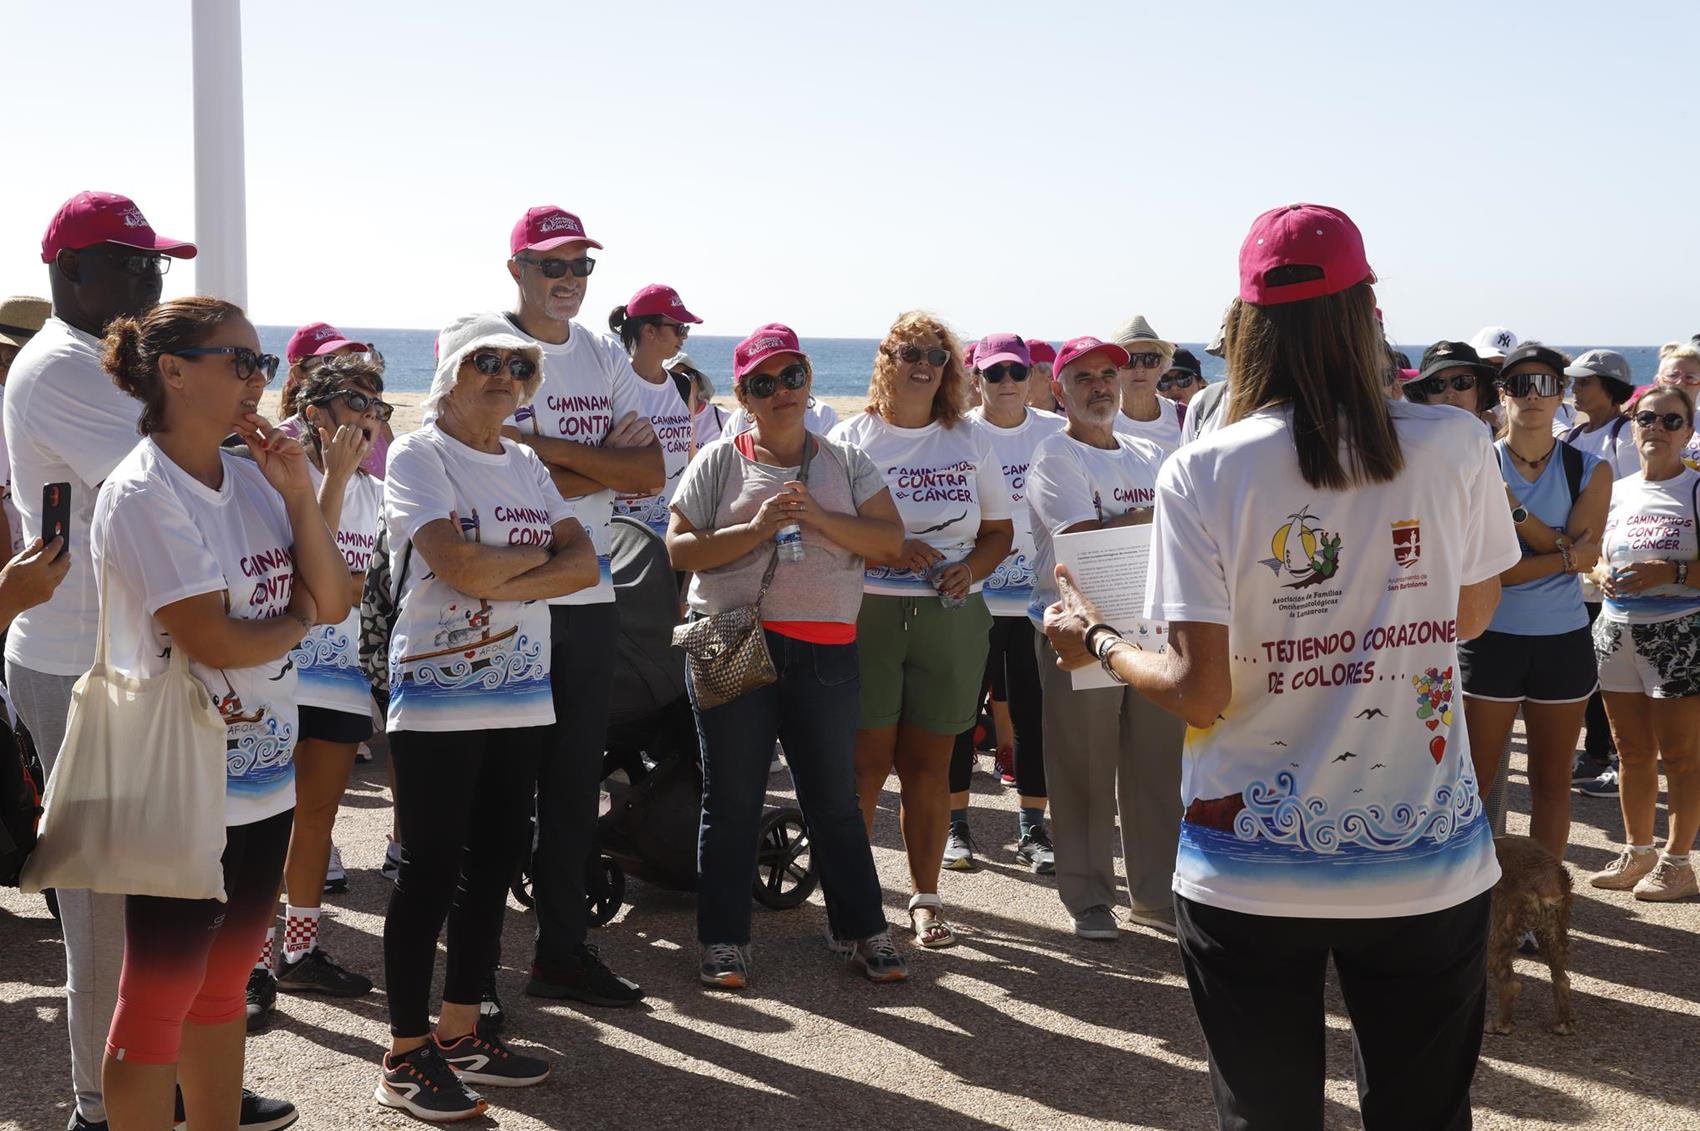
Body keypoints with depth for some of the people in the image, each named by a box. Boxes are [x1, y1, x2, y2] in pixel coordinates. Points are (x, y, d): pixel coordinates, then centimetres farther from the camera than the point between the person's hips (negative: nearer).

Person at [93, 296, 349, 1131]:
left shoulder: (252, 481, 7)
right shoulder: (142, 493, -15)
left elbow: (333, 602, 4)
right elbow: (213, 641, -20)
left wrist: (298, 493, -6)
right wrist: (298, 618, -2)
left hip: (263, 779, 7)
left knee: (224, 983, 17)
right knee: (158, 999, 4)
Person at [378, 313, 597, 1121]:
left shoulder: (525, 465, 13)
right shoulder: (418, 455, -7)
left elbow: (583, 564, 1)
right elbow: (460, 567, -21)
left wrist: (498, 580, -14)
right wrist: (536, 553, -5)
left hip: (520, 698, 7)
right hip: (437, 699, -7)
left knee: (495, 861, 12)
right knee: (431, 871, -1)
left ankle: (460, 1033, 25)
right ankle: (405, 1057, 9)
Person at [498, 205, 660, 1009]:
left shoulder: (606, 359, 13)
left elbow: (650, 474, 0)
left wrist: (546, 446, -11)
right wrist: (602, 459, -10)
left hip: (589, 595, 6)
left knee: (575, 781, 12)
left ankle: (563, 950, 23)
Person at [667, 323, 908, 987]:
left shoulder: (845, 462, 10)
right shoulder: (720, 462, 5)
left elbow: (890, 539, 0)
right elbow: (679, 549, -2)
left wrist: (819, 518, -14)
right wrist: (757, 529, -14)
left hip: (824, 652, 1)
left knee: (834, 796, 8)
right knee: (731, 799, 5)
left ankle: (860, 930, 20)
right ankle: (724, 941, 14)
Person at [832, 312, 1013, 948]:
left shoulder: (971, 443, 13)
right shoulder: (851, 438, 4)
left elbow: (1000, 532, 15)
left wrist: (971, 568, -6)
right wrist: (890, 550, -17)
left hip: (951, 617, 2)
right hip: (868, 614, -2)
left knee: (928, 766, 6)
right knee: (865, 763, -3)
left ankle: (925, 898, 16)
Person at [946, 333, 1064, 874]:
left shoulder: (1056, 432, 3)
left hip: (1037, 596, 2)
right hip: (971, 596, -1)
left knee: (1032, 710, 7)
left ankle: (1032, 828, 18)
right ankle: (956, 824, 18)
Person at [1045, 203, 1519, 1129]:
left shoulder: (1203, 471, -12)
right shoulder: (1452, 446, -7)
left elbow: (1200, 690, -13)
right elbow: (1472, 615, 9)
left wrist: (1096, 644, 5)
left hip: (1254, 874, -1)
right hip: (1428, 864, 1)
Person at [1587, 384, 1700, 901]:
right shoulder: (1616, 491, 11)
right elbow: (1596, 554, 20)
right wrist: (1603, 576, 0)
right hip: (1617, 630, 6)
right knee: (1632, 752, 13)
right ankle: (1637, 852, 26)